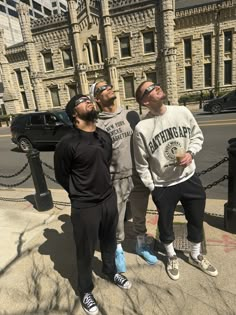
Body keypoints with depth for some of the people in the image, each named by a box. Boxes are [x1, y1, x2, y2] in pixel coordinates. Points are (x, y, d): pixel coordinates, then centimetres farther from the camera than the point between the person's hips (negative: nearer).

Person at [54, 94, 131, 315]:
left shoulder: (105, 136, 1)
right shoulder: (67, 143, -19)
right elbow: (61, 176, -7)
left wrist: (103, 189, 15)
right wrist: (81, 195, 4)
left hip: (109, 199, 6)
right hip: (85, 206, -5)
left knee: (109, 241, 26)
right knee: (85, 250, 14)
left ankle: (110, 271, 54)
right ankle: (85, 290, 41)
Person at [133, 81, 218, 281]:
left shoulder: (182, 112, -6)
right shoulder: (142, 128, -16)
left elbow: (198, 135, 8)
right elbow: (142, 164, -9)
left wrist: (191, 153, -11)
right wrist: (152, 189, -4)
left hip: (190, 178, 4)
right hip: (163, 186, -3)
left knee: (196, 220, 20)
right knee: (165, 224, 17)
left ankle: (196, 256, 49)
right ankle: (172, 257, 48)